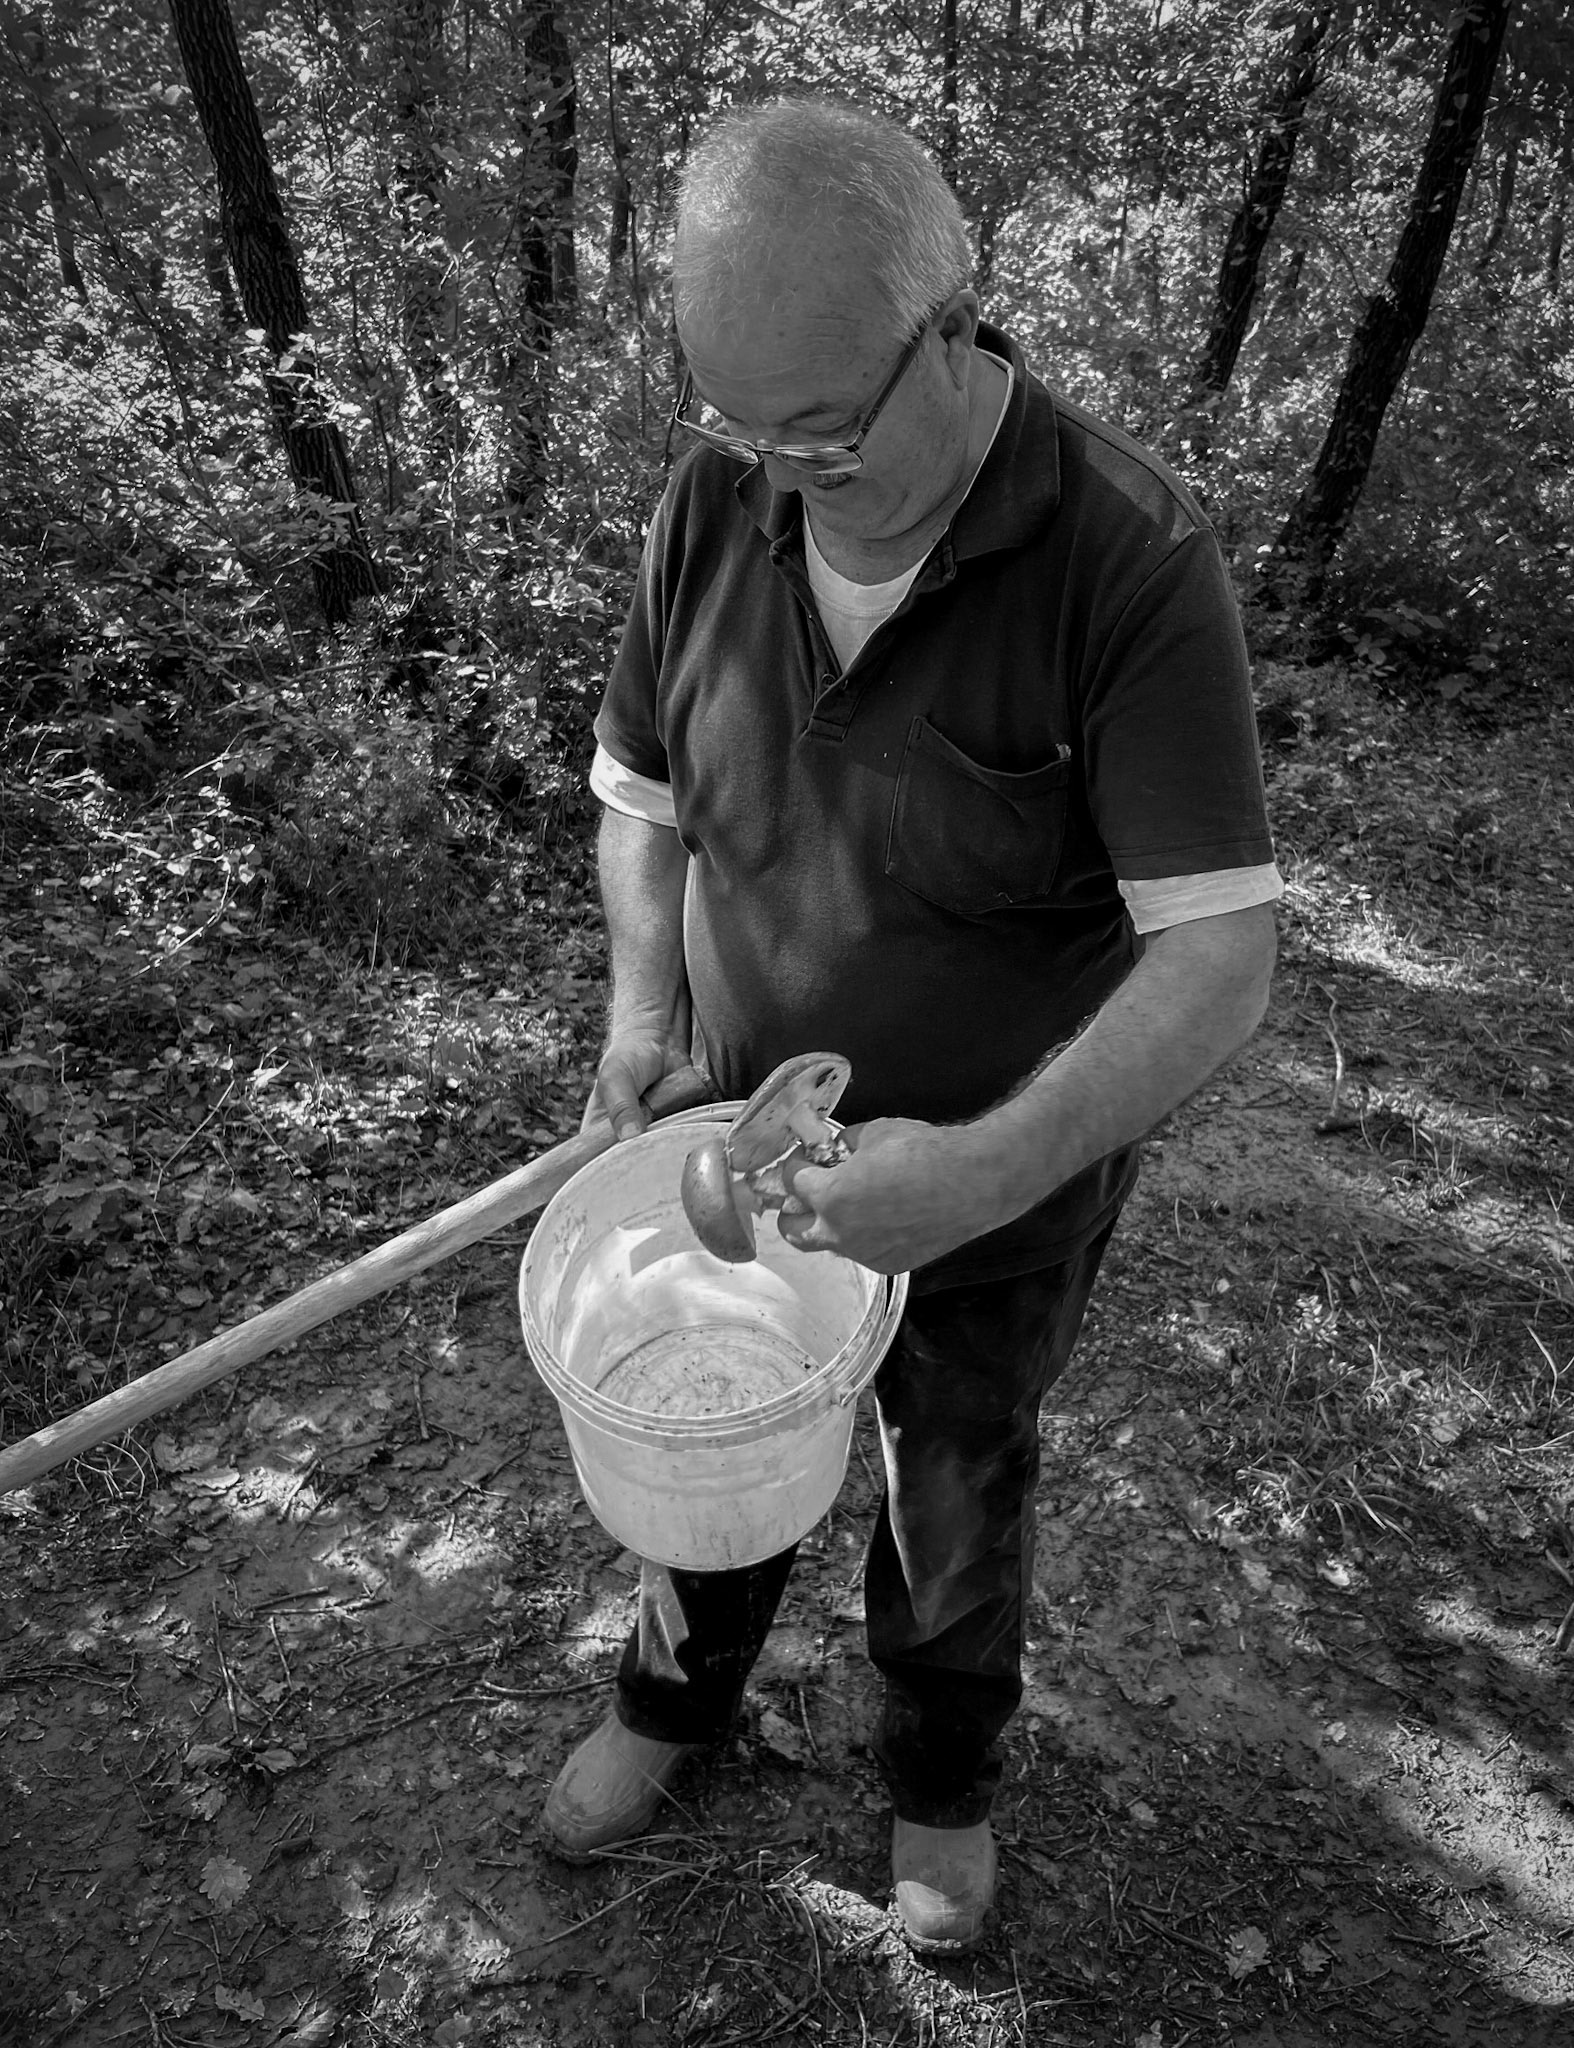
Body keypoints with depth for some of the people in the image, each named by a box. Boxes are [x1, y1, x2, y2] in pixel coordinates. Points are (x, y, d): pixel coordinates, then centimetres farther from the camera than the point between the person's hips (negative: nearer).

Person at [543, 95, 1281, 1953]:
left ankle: (939, 1771, 55)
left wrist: (988, 1172, -41)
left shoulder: (1132, 564, -27)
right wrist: (645, 1003, -15)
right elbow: (643, 794, 1)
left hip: (1008, 1169, -3)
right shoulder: (715, 507, -13)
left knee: (956, 1506, 21)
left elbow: (1220, 961, -28)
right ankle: (677, 1698, 58)